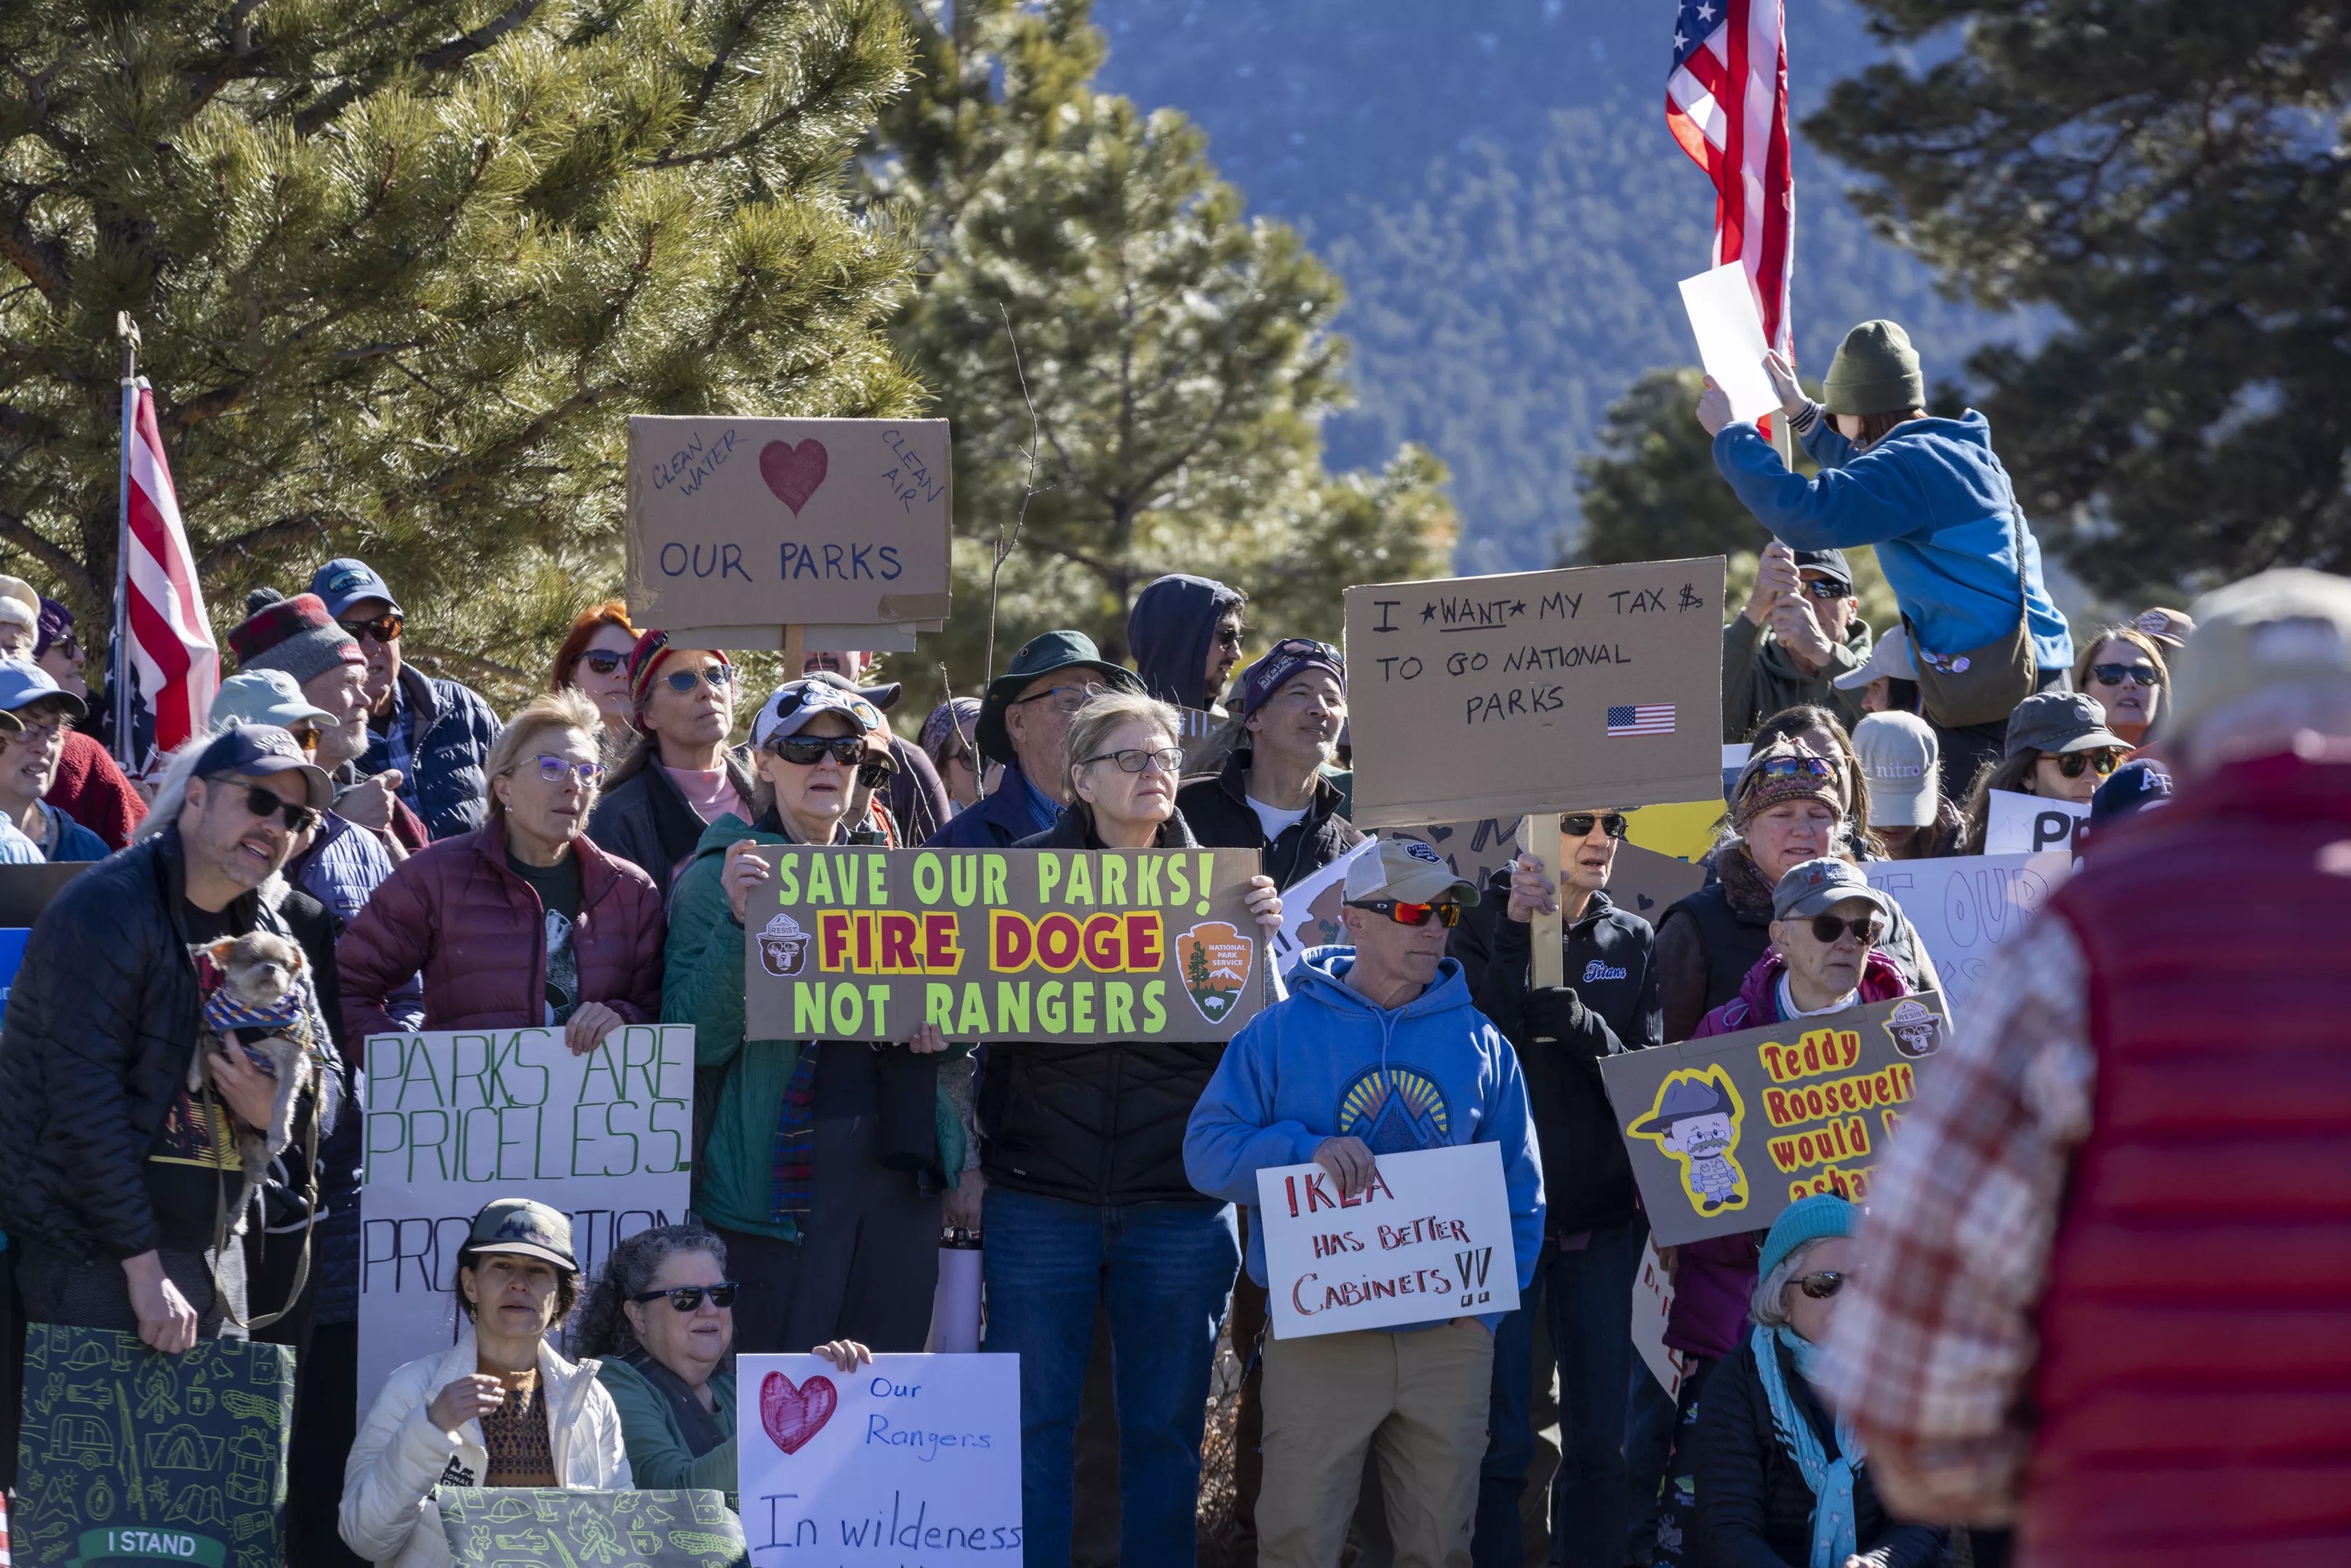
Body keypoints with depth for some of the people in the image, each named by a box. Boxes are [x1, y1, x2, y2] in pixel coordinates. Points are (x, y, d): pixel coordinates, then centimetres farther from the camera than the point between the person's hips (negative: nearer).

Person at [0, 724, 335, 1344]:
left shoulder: (267, 933, 13)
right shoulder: (107, 910, -12)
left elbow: (328, 1076, 17)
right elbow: (85, 1099, -19)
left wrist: (280, 1108, -11)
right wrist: (145, 1269, -21)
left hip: (215, 1252, 8)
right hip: (91, 1250, -8)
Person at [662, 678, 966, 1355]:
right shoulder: (718, 878, -1)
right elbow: (696, 1038, -10)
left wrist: (944, 1020, 1)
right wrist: (740, 923, -22)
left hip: (898, 1175, 5)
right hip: (780, 1172, -5)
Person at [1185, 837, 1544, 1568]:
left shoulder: (1480, 1044, 8)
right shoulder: (1283, 1033, 1)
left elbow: (1521, 1192, 11)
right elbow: (1207, 1151, -4)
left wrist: (1490, 1302, -1)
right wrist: (1307, 1151, -21)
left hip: (1448, 1340, 3)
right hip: (1320, 1339, -2)